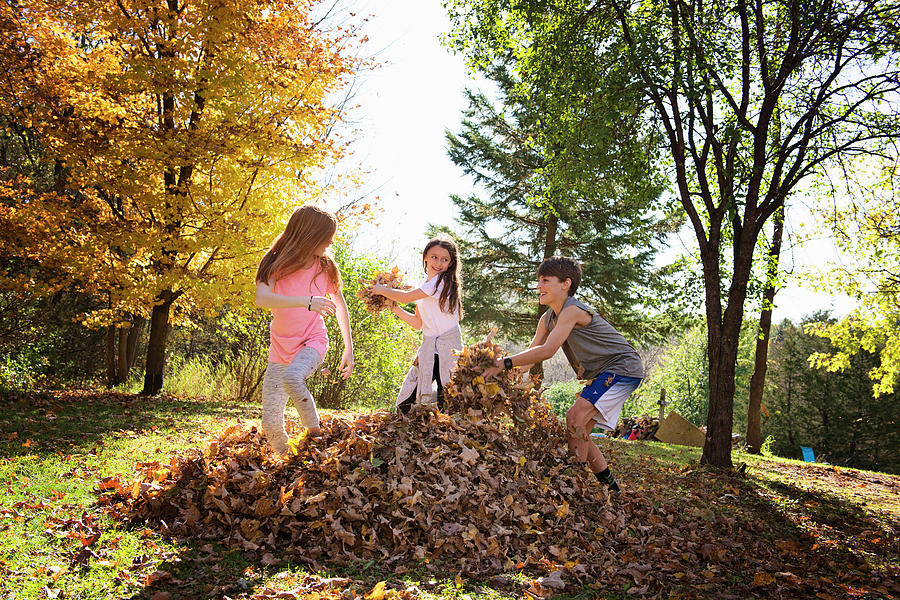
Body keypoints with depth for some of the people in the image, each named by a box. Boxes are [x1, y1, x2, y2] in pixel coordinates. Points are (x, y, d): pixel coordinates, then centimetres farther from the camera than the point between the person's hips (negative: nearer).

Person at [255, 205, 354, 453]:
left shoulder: (325, 267, -1)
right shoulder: (275, 263, -7)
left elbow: (340, 304, 12)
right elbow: (262, 298, -25)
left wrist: (349, 349, 10)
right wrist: (306, 301, -38)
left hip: (312, 342, -1)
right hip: (280, 347, 1)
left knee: (292, 377, -36)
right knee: (271, 426, -3)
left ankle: (314, 433, -17)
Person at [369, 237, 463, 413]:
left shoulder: (444, 281, -12)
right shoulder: (424, 285, 14)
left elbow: (407, 296, -15)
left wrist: (381, 289, 0)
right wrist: (393, 307, 9)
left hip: (448, 350, -7)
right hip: (428, 350, 8)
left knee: (446, 407, -9)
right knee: (405, 405, 4)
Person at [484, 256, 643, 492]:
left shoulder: (572, 311, -24)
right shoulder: (547, 319, 5)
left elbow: (547, 351, -31)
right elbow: (531, 354, 3)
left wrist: (505, 363, -29)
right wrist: (500, 367, -12)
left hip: (622, 369, -10)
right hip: (603, 375, 10)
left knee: (576, 418, -22)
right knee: (580, 431, 9)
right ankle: (609, 486, 21)